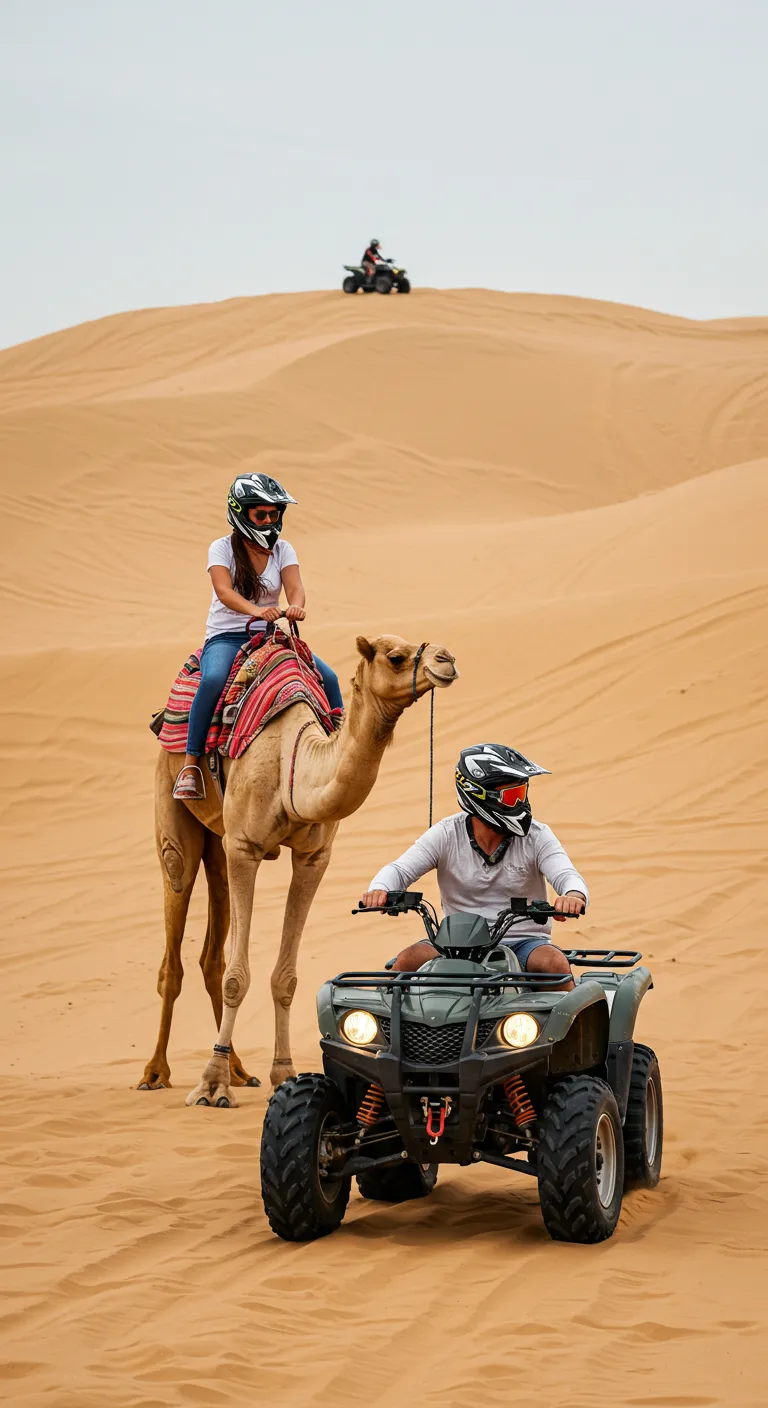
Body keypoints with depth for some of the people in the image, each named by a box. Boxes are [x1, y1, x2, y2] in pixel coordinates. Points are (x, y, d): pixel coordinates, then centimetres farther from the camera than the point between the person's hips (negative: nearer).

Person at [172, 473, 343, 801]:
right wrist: (255, 610, -42)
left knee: (328, 678, -14)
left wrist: (296, 606, -35)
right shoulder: (222, 549, -5)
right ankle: (191, 763, -30)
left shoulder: (282, 550, 6)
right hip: (226, 636, -4)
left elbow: (295, 587, -10)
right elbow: (224, 591, -22)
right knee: (213, 679, -36)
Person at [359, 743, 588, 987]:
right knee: (408, 960, -24)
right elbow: (400, 869, -6)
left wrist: (574, 895, -40)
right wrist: (379, 889, -32)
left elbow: (567, 876, -13)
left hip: (524, 942, -1)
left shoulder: (536, 836, -1)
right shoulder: (447, 834, 0)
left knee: (555, 963, -32)